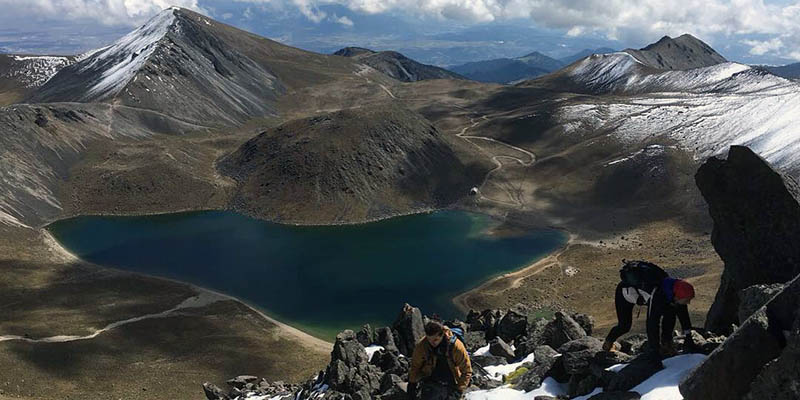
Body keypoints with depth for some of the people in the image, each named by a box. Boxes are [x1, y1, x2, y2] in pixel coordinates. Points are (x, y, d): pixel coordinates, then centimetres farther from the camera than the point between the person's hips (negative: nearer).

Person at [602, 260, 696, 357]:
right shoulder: (658, 296, -44)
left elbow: (684, 316, -7)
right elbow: (653, 324, -41)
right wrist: (655, 350, -35)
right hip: (625, 291, -6)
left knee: (670, 313, -12)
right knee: (624, 326, -2)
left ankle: (666, 343, 0)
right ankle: (608, 342, 27)